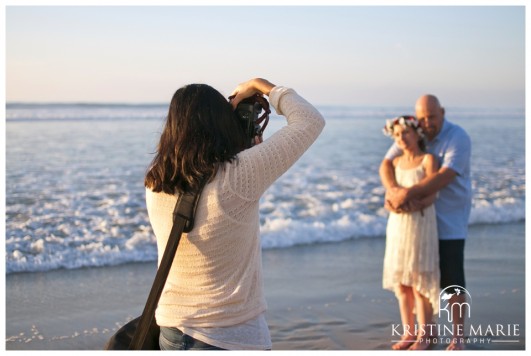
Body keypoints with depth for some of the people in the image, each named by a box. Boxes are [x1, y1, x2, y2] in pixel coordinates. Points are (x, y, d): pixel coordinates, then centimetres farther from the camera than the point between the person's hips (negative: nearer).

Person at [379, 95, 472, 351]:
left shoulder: (458, 138, -16)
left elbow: (444, 177, -29)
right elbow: (386, 165, -6)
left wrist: (408, 193, -35)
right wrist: (394, 191, -27)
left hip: (450, 222, -5)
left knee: (452, 282, -1)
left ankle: (458, 338, 12)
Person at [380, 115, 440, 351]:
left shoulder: (429, 160, -7)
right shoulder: (396, 162, 9)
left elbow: (431, 197, -13)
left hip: (421, 224, -5)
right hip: (398, 226, 5)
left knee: (419, 281, -3)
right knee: (401, 281, 7)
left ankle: (424, 337, 8)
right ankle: (409, 333, 18)